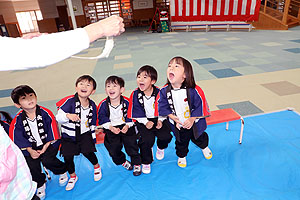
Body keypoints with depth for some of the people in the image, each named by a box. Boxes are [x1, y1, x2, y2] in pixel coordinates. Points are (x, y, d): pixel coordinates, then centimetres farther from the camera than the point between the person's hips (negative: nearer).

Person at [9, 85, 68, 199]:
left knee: (47, 160, -21)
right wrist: (30, 150, -11)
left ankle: (62, 171, 13)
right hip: (31, 146, 3)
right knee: (31, 166, -12)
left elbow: (53, 131, -10)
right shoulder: (18, 120, -7)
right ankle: (40, 184, 19)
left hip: (48, 143, -2)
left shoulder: (45, 113, -14)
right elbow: (19, 138, -2)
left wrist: (46, 146, -13)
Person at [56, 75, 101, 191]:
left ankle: (96, 167, 24)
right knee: (68, 157, 1)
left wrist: (93, 138, 11)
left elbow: (93, 123, 9)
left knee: (88, 152, -11)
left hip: (85, 134, 1)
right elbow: (58, 118, -17)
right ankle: (72, 176, 31)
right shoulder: (70, 101, -17)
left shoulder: (92, 105, -3)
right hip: (69, 135, -1)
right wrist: (68, 116, -38)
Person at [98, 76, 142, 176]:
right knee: (114, 147, 1)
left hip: (126, 127, -1)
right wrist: (111, 127, -18)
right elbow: (102, 119, -6)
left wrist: (127, 125, -18)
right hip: (111, 129, 1)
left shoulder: (126, 102, -13)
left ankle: (136, 164, 21)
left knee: (131, 144, -4)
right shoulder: (103, 104, -12)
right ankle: (122, 161, 33)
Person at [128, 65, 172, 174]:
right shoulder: (135, 94, -11)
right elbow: (136, 113, -6)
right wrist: (146, 122, -17)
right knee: (147, 140, -20)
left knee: (166, 136, -16)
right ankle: (146, 162, 11)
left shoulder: (159, 93, -11)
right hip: (143, 121, -1)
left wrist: (160, 120, -13)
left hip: (159, 119, 1)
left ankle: (160, 148, 27)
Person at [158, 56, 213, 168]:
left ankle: (204, 147, 61)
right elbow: (163, 107, -11)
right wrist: (173, 118, -20)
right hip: (177, 124, 1)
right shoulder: (164, 91, -20)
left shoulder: (194, 90, -28)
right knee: (181, 141, 24)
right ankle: (181, 156, 53)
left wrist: (192, 119, -23)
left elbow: (200, 106, -18)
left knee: (198, 138, 27)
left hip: (193, 122, -1)